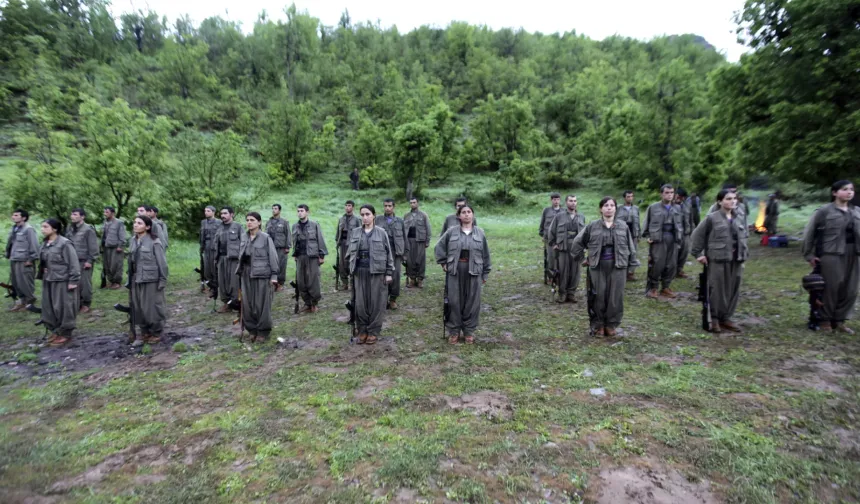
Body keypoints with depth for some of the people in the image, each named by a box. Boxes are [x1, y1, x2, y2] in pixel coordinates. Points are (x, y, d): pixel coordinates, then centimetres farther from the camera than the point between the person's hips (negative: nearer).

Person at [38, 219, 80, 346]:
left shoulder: (65, 243, -16)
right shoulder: (45, 244, 9)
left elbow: (74, 264, -17)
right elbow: (43, 262, 19)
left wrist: (73, 281, -18)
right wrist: (43, 276, 15)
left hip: (62, 281, -8)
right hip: (48, 281, 8)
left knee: (63, 307, 0)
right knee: (49, 307, 14)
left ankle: (65, 333, 12)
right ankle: (55, 330, 28)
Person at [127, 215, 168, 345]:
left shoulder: (154, 242, -13)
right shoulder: (133, 240, 6)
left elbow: (162, 263, -11)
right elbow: (131, 260, 11)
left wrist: (163, 281, -11)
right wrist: (130, 278, 11)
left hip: (151, 280, -6)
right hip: (136, 280, 6)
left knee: (153, 307, 4)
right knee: (138, 307, 12)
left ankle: (156, 333, 19)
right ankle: (144, 332, 27)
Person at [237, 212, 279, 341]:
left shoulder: (266, 238, -8)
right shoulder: (244, 237, 7)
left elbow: (273, 257, -7)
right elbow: (241, 256, 14)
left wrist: (274, 276, -10)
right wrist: (240, 271, 12)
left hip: (262, 275, -5)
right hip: (247, 275, 5)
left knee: (262, 304, 1)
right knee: (247, 304, 7)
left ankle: (263, 332, 15)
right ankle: (252, 330, 22)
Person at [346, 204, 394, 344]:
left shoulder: (381, 232, -1)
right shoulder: (355, 232, 7)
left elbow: (389, 253, 1)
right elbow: (350, 253, 13)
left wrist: (389, 273, -3)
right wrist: (351, 268, 6)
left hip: (377, 271, -2)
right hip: (359, 271, 3)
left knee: (376, 302, 3)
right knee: (360, 302, 5)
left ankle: (373, 331, 14)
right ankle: (362, 330, 18)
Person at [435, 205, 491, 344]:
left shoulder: (480, 233, 4)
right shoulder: (452, 232, 1)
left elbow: (485, 254, 7)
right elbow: (439, 247, 10)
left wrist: (485, 274, 7)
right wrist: (443, 263, 3)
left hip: (473, 272, 1)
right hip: (455, 271, 0)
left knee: (472, 301, 5)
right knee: (454, 301, 4)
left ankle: (469, 330, 20)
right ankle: (453, 331, 17)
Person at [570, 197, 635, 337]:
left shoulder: (623, 226, 5)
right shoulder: (592, 226, 0)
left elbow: (630, 246, 12)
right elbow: (578, 242, 7)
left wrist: (630, 262, 10)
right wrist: (580, 258, 5)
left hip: (617, 267, 1)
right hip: (597, 267, -1)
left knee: (615, 297, 4)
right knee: (598, 296, 3)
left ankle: (611, 324, 19)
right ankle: (597, 325, 16)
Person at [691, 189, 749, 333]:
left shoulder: (740, 219, 11)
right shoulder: (711, 218, -6)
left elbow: (745, 238, 22)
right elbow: (698, 235, -2)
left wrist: (744, 255, 13)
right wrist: (698, 254, -4)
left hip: (736, 260, 5)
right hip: (718, 260, -5)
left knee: (733, 290, 8)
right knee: (717, 290, -1)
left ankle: (726, 318, 22)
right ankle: (715, 319, 12)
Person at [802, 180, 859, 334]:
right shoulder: (824, 211, -4)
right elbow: (809, 233, -3)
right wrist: (809, 255, -4)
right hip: (831, 255, -5)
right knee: (830, 288, 0)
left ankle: (839, 321, 20)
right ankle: (825, 320, 14)